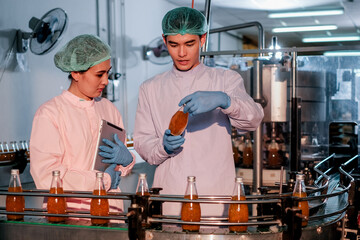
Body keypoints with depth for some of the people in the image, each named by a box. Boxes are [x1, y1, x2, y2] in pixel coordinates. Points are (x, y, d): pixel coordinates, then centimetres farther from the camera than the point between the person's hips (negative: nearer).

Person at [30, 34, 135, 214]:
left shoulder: (108, 108, 15)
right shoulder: (49, 113, -3)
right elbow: (46, 177, -12)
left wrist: (126, 160, -1)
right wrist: (104, 180, -7)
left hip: (110, 209, 4)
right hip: (68, 211, -4)